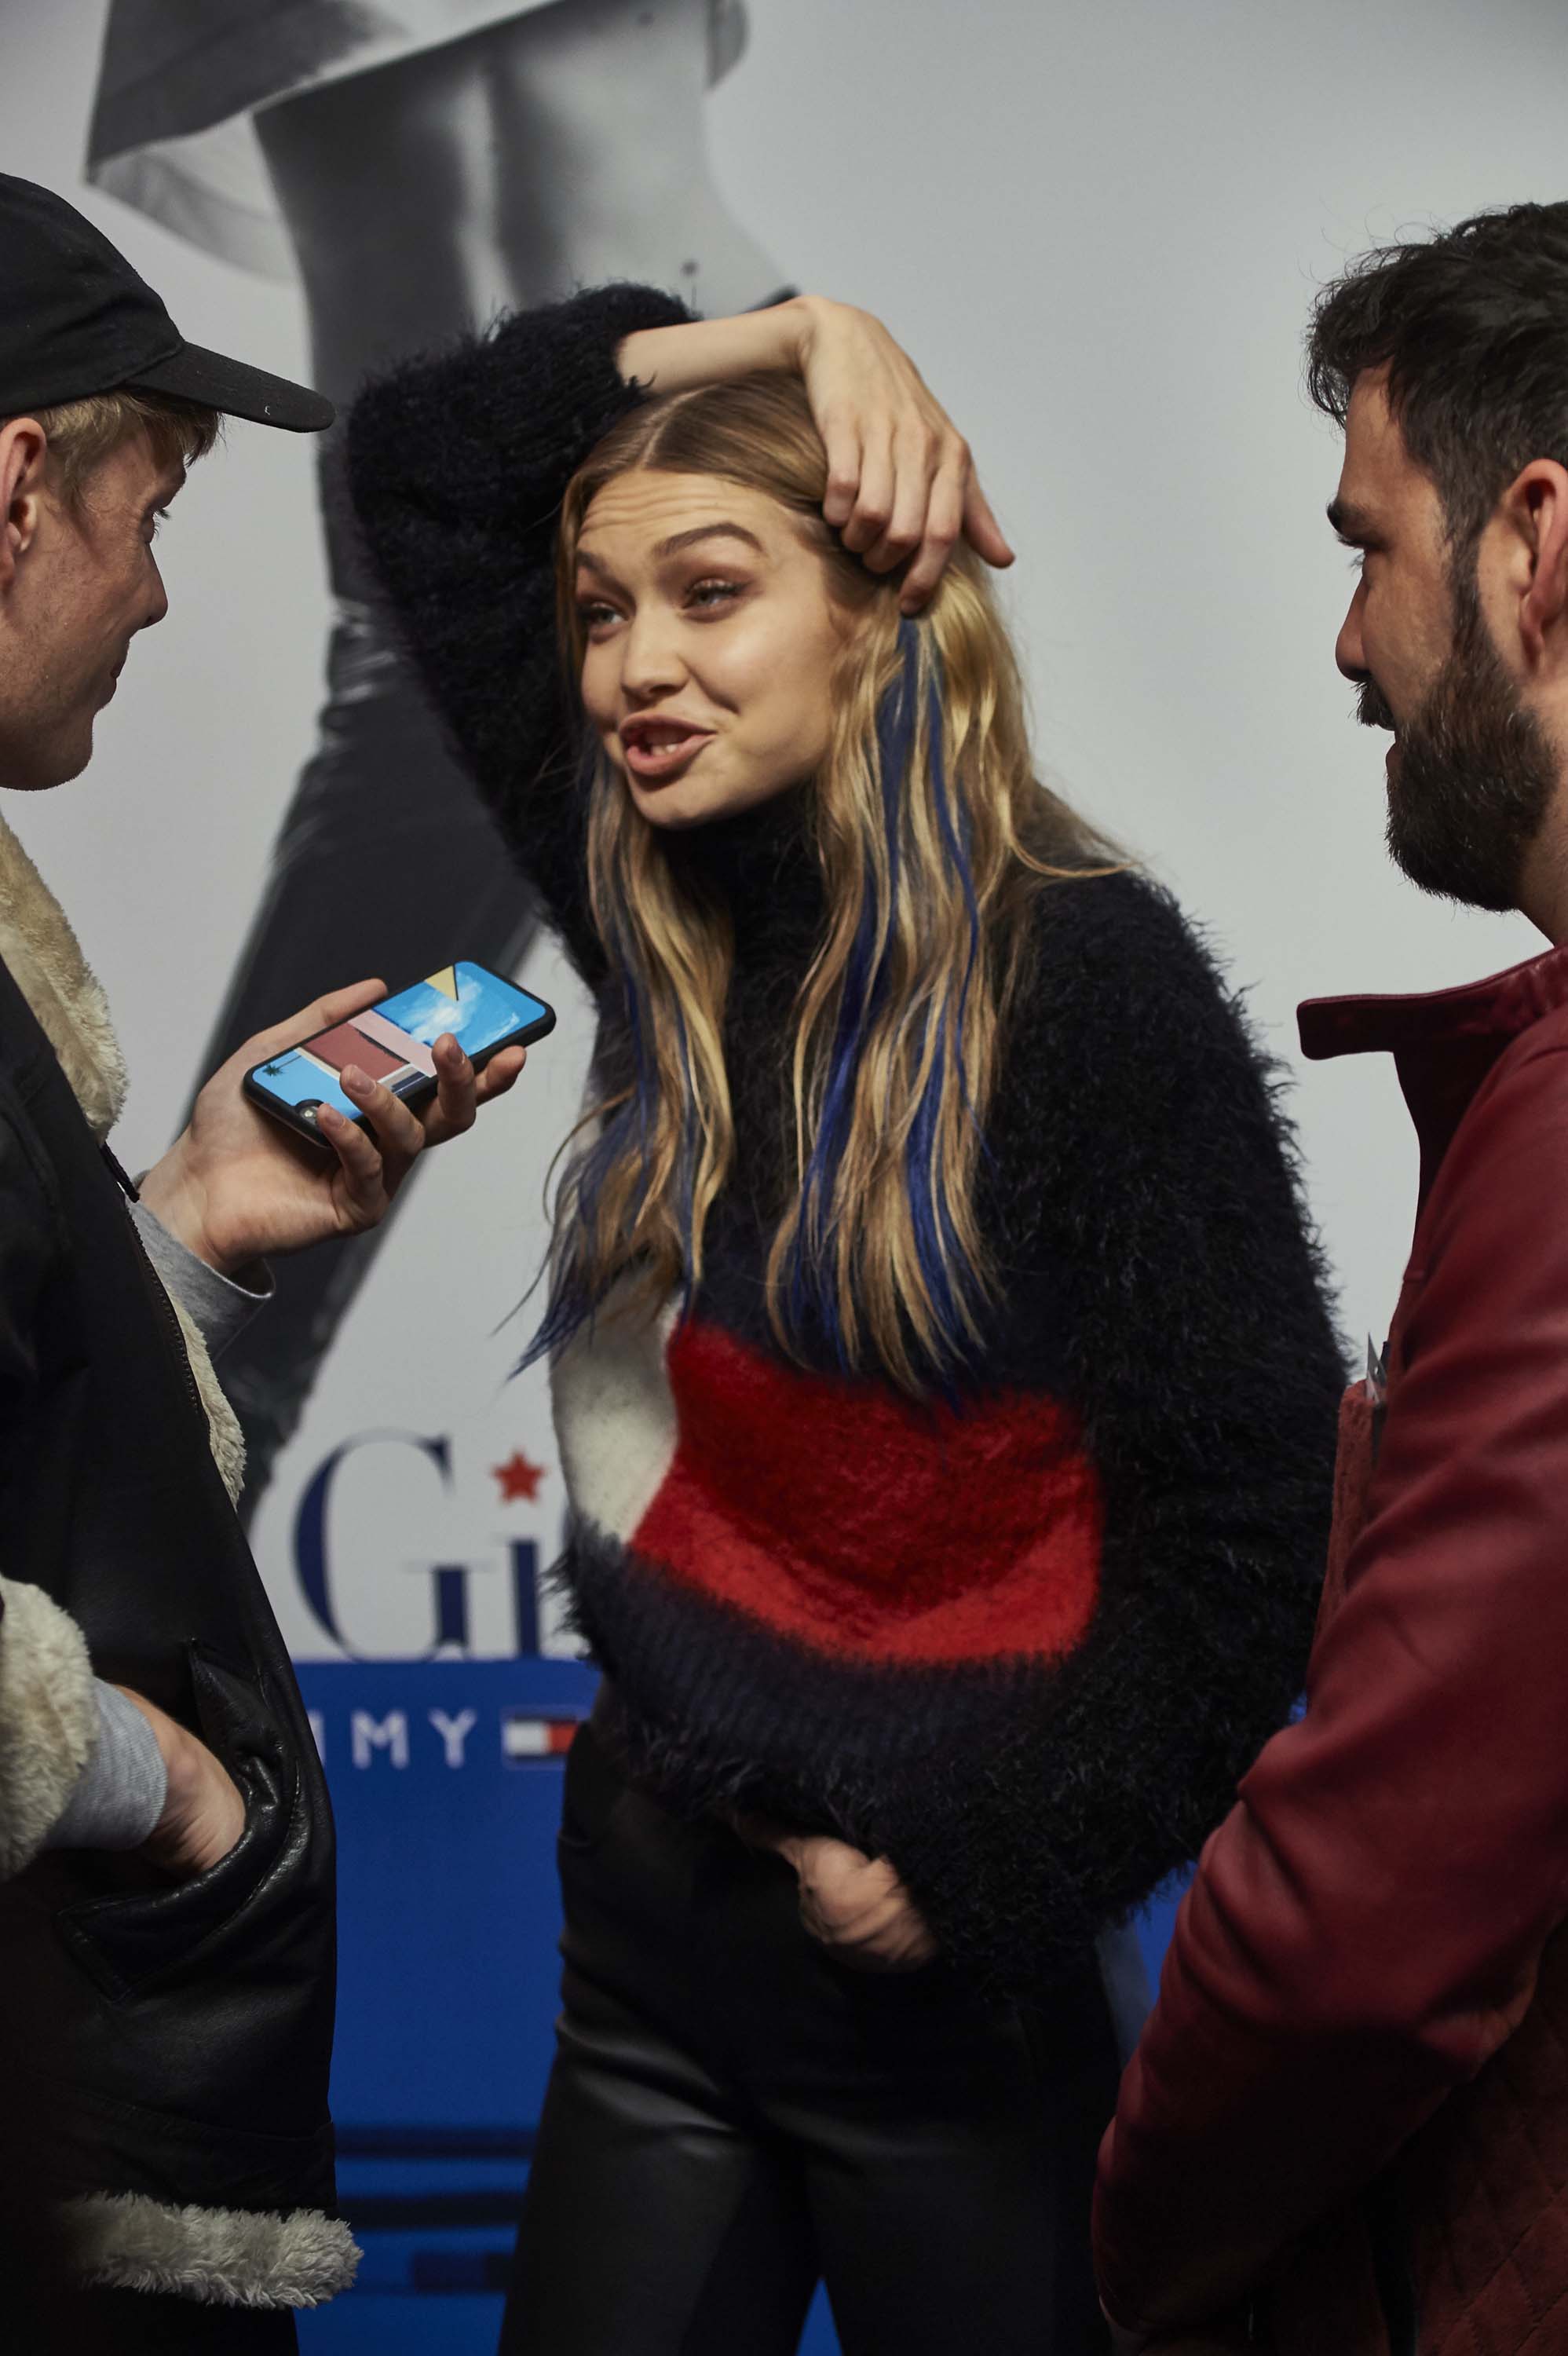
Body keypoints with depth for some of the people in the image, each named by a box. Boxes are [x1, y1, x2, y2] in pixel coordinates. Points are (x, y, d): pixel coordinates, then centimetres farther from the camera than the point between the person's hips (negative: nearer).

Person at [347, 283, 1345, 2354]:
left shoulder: (1078, 978, -15)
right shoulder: (673, 929, 2)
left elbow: (1248, 1527, -15)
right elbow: (418, 465, 10)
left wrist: (976, 1878, -10)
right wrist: (779, 335, 1)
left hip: (955, 1977, -5)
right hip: (653, 1931, 6)